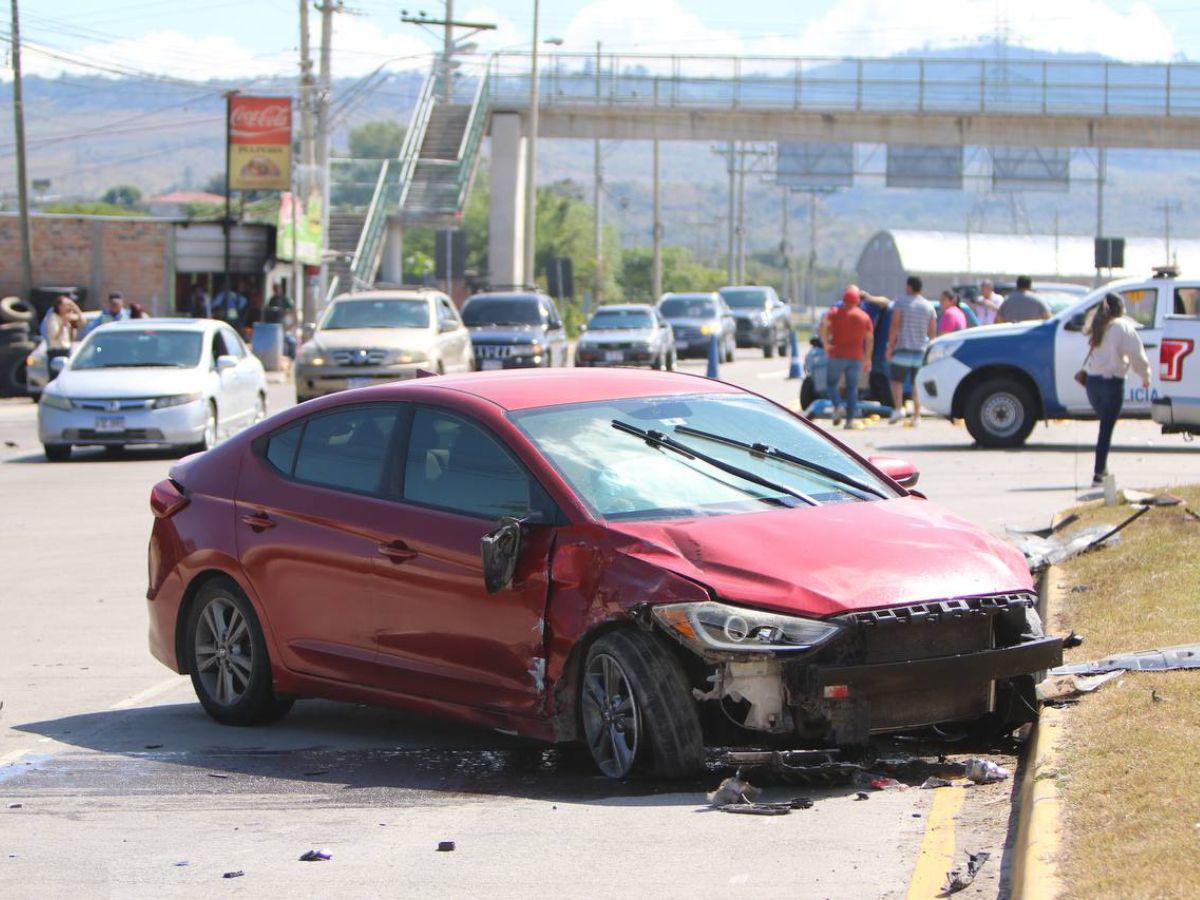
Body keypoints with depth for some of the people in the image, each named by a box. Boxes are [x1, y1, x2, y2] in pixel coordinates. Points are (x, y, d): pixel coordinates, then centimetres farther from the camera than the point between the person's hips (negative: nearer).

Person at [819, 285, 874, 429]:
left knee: (831, 384, 10)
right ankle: (850, 420, 1)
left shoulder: (835, 313, 1)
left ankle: (837, 406, -16)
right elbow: (870, 340, 6)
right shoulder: (865, 317, 7)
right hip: (855, 357, 2)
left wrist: (825, 344, -9)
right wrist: (867, 359, 12)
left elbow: (823, 326, -18)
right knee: (852, 388, 7)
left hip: (836, 355, -2)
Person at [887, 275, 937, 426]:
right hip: (921, 351, 4)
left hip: (903, 348, -4)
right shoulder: (929, 306, 9)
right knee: (917, 384, 8)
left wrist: (890, 346, -7)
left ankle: (898, 408, -19)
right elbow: (933, 331, 9)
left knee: (896, 380, 1)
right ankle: (916, 416, 6)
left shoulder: (901, 302, -3)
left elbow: (895, 325, -10)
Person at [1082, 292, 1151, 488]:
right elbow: (1137, 355, -5)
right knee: (1106, 429, -3)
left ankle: (1102, 468, 24)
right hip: (1112, 382, -6)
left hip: (1092, 381, 6)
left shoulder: (1097, 328, 12)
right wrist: (1145, 376, 7)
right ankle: (1098, 474, -7)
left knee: (1105, 426, 22)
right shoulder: (1123, 327, -7)